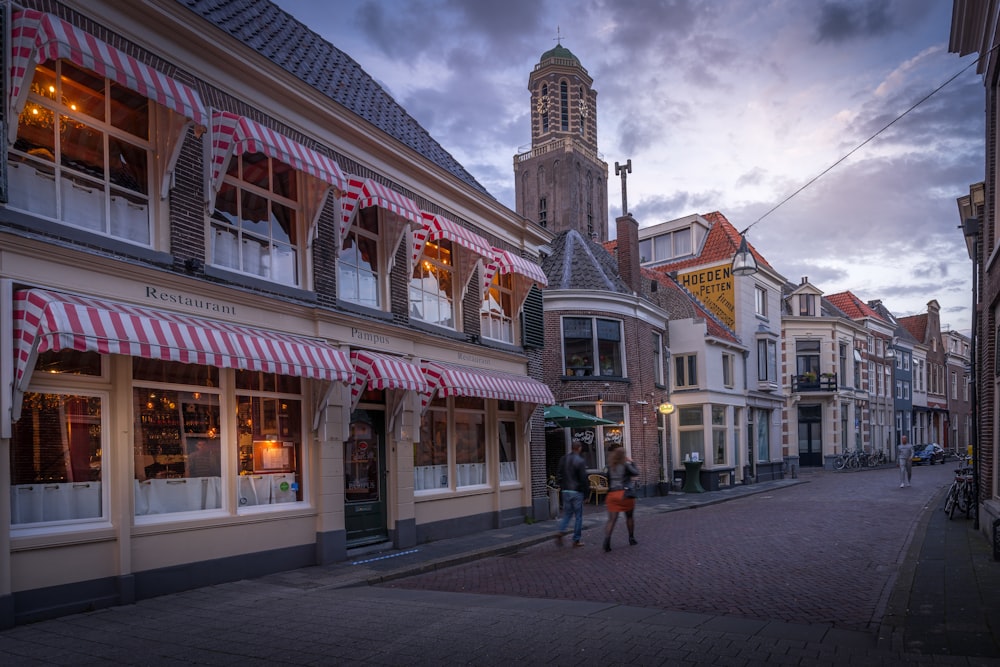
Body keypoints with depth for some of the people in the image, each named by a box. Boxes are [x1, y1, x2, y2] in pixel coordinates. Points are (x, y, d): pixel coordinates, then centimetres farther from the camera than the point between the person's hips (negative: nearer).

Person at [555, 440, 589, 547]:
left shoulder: (563, 459, 5)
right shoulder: (580, 461, -14)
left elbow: (558, 475, 9)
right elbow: (583, 478, -14)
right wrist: (587, 488, 1)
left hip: (566, 491, 5)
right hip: (577, 491, -5)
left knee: (567, 513, 15)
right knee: (578, 516, 5)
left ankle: (560, 532, -7)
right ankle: (576, 540, 8)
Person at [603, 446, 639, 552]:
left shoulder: (610, 467, 9)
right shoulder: (625, 465, -5)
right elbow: (636, 473, 1)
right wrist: (631, 463, 10)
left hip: (612, 494, 3)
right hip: (625, 494, -3)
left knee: (612, 519, -1)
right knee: (629, 516, 19)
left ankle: (607, 539, -22)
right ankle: (631, 539, 28)